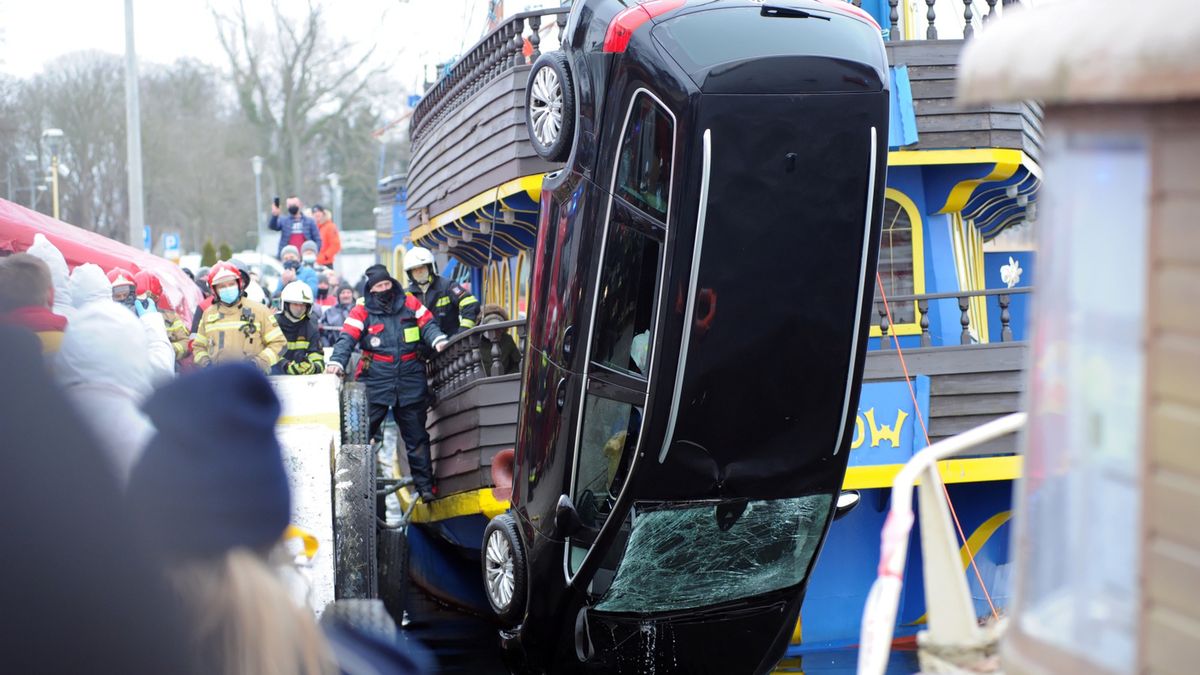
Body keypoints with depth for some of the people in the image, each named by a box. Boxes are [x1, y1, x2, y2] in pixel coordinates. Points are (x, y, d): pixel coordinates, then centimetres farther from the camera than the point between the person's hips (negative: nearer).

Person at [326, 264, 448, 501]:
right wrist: (337, 361, -24)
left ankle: (424, 485, 15)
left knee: (416, 436, 8)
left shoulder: (410, 303, 7)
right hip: (376, 382, -2)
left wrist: (437, 340, -13)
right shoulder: (362, 312, 1)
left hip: (410, 382, 2)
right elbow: (347, 339, -8)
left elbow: (427, 324, 8)